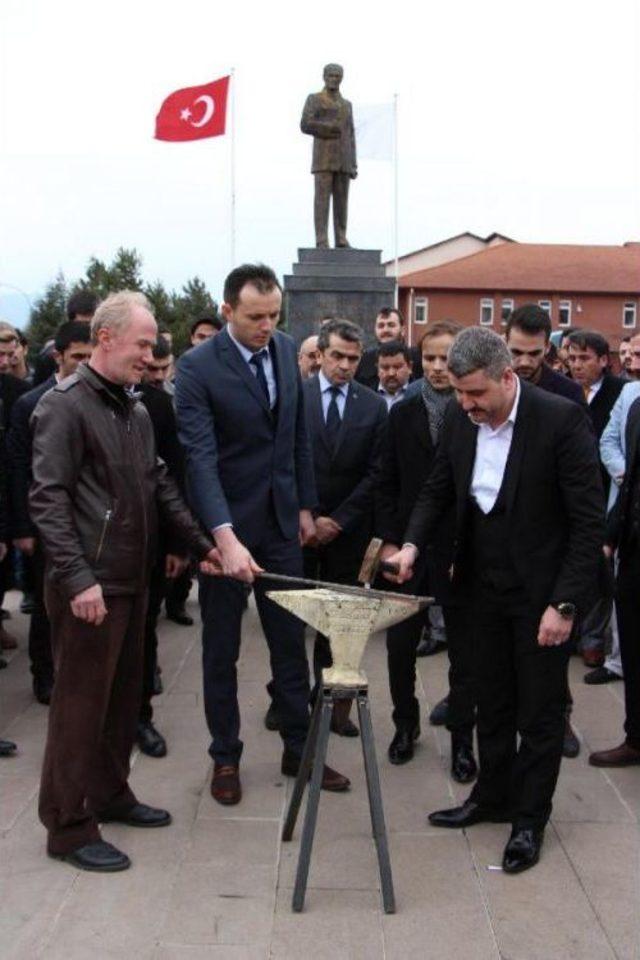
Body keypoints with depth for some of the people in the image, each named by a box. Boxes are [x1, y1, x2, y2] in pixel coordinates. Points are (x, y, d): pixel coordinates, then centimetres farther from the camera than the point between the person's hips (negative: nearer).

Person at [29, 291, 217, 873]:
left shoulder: (136, 410, 13)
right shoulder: (65, 405, -11)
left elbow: (159, 486, 16)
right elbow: (48, 500, -17)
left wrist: (200, 544, 8)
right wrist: (78, 578, -23)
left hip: (132, 581, 8)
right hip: (89, 587, -8)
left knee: (123, 697, 18)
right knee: (80, 705, 2)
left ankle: (110, 794, 34)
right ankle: (69, 828, 15)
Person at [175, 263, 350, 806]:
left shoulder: (287, 351, 2)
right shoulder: (198, 368, -16)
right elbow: (200, 457, -24)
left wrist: (305, 505, 9)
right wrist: (225, 537, -34)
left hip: (281, 520, 5)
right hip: (225, 524, -5)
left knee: (291, 640, 12)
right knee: (221, 647, 10)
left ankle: (298, 749, 27)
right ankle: (225, 756, 26)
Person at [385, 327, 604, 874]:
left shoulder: (561, 420, -20)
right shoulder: (460, 419, -3)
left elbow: (589, 522, -17)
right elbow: (439, 489, 10)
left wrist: (565, 604, -19)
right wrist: (413, 544, -7)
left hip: (542, 592, -5)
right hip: (486, 586, 5)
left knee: (540, 712, 8)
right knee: (492, 702, 18)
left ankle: (530, 819, 25)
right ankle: (492, 796, 36)